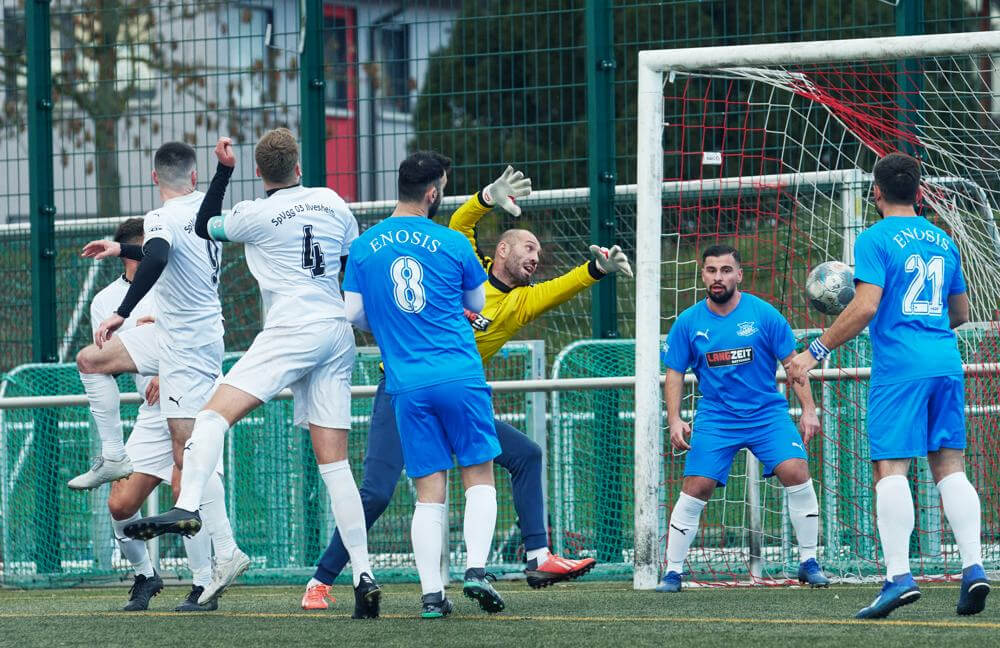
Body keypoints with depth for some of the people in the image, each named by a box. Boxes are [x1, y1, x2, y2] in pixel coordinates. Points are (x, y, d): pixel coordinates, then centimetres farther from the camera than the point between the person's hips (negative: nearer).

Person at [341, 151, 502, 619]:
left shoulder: (364, 247, 4)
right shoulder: (452, 243, -1)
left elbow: (353, 315, 7)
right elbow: (477, 303, 13)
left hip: (407, 386, 2)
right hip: (461, 377, -2)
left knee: (429, 492, 5)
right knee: (479, 477, 9)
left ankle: (431, 593, -3)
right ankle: (476, 569, -8)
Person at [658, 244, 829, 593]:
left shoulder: (763, 314, -5)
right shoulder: (689, 322, 0)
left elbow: (793, 362, 0)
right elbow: (674, 373, 6)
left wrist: (808, 409, -7)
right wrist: (674, 419, -6)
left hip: (767, 412, -1)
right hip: (715, 417, 1)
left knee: (795, 472, -19)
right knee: (694, 490, -10)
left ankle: (808, 562, -6)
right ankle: (672, 572, 2)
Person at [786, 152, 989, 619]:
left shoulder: (875, 239, -4)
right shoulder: (943, 241, 15)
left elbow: (866, 307, -15)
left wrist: (816, 351, -9)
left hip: (899, 367, -6)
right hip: (946, 363, 6)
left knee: (890, 468, -7)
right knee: (949, 465, 7)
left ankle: (899, 575, -16)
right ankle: (973, 568, -5)